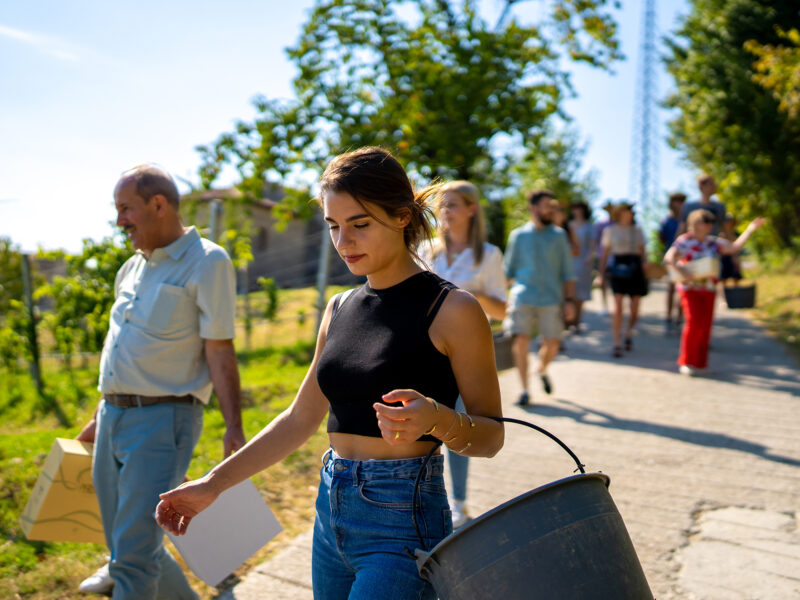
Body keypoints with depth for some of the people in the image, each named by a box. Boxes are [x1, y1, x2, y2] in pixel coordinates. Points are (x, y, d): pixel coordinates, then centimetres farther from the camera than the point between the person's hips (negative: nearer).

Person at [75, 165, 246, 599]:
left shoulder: (206, 263, -8)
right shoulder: (132, 269, 15)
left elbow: (219, 352, -13)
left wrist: (233, 427, -19)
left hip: (162, 418, -8)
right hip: (114, 416, 8)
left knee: (134, 555, -10)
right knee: (123, 543, 17)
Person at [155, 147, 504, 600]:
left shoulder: (452, 310, -10)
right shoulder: (340, 309, 9)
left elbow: (491, 436, -6)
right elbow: (300, 419, 15)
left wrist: (437, 419, -27)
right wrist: (213, 483, 10)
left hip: (402, 519, -6)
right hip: (333, 513, 6)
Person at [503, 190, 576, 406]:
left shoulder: (558, 235, 8)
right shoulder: (518, 236, 6)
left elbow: (567, 272, 10)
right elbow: (508, 269, 13)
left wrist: (569, 300, 2)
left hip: (550, 299, 1)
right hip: (522, 298, -1)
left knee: (552, 344, -1)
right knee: (520, 342, -10)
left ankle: (542, 370, 32)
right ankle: (524, 390, 3)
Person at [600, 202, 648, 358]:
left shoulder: (637, 230, 13)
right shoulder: (610, 230, 7)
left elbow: (642, 251, 15)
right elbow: (605, 252, 7)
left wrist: (645, 269, 7)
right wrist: (602, 273, 3)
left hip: (635, 268, 3)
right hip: (617, 268, -3)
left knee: (635, 309, 4)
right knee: (618, 307, -13)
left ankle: (628, 333, 32)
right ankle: (617, 344, -9)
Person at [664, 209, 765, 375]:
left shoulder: (713, 242, 12)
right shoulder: (685, 241, -5)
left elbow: (735, 247, 10)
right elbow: (669, 257, -16)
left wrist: (749, 230, 5)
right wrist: (682, 271, -29)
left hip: (709, 290, 5)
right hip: (690, 288, -5)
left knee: (705, 325, 3)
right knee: (694, 322, -15)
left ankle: (699, 362, 12)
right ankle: (686, 362, -5)